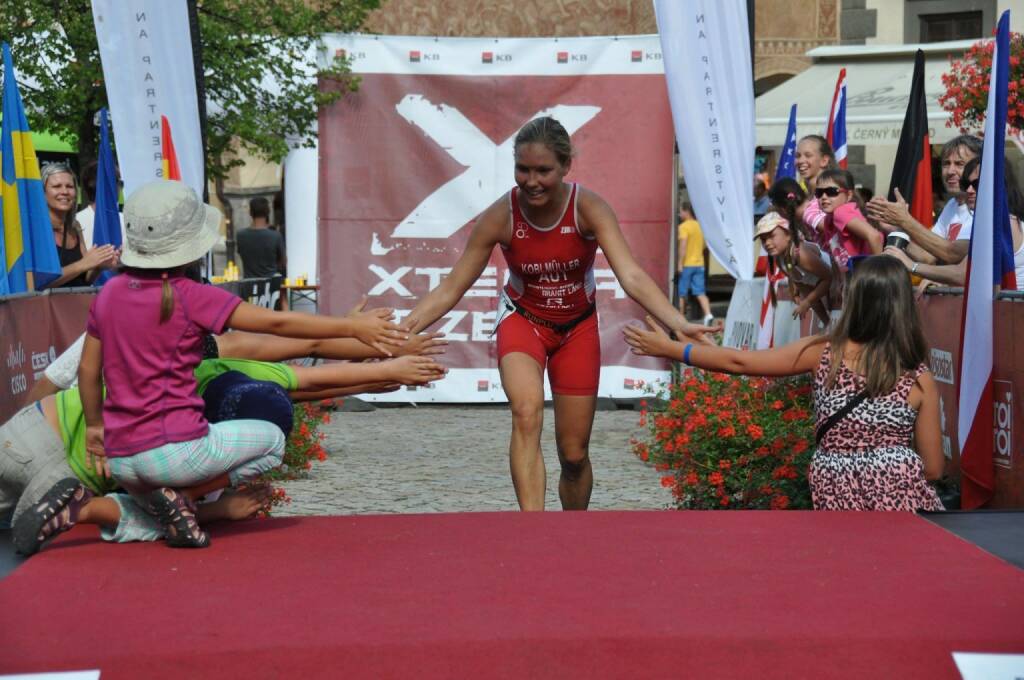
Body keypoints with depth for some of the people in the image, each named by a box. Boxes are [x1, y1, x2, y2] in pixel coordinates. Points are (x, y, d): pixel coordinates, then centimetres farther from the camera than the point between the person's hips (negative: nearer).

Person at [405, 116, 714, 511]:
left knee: (574, 454, 7)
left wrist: (680, 325, -47)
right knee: (527, 413, -32)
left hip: (577, 327, 1)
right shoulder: (499, 217, -21)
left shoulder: (589, 209, -23)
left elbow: (632, 277, -33)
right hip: (522, 319, -1)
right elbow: (450, 289, -14)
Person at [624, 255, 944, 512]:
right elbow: (933, 469, 2)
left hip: (837, 498, 1)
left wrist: (669, 348, 13)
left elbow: (738, 362, 3)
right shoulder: (920, 380, -3)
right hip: (900, 497, -1)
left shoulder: (823, 353, -2)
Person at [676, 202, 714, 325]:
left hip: (686, 264, -6)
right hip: (699, 264, 6)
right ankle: (708, 314, -18)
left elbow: (683, 246, -19)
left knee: (682, 294, 5)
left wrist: (680, 264, -20)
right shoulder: (699, 225, 12)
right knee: (700, 293, 1)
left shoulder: (684, 226, -10)